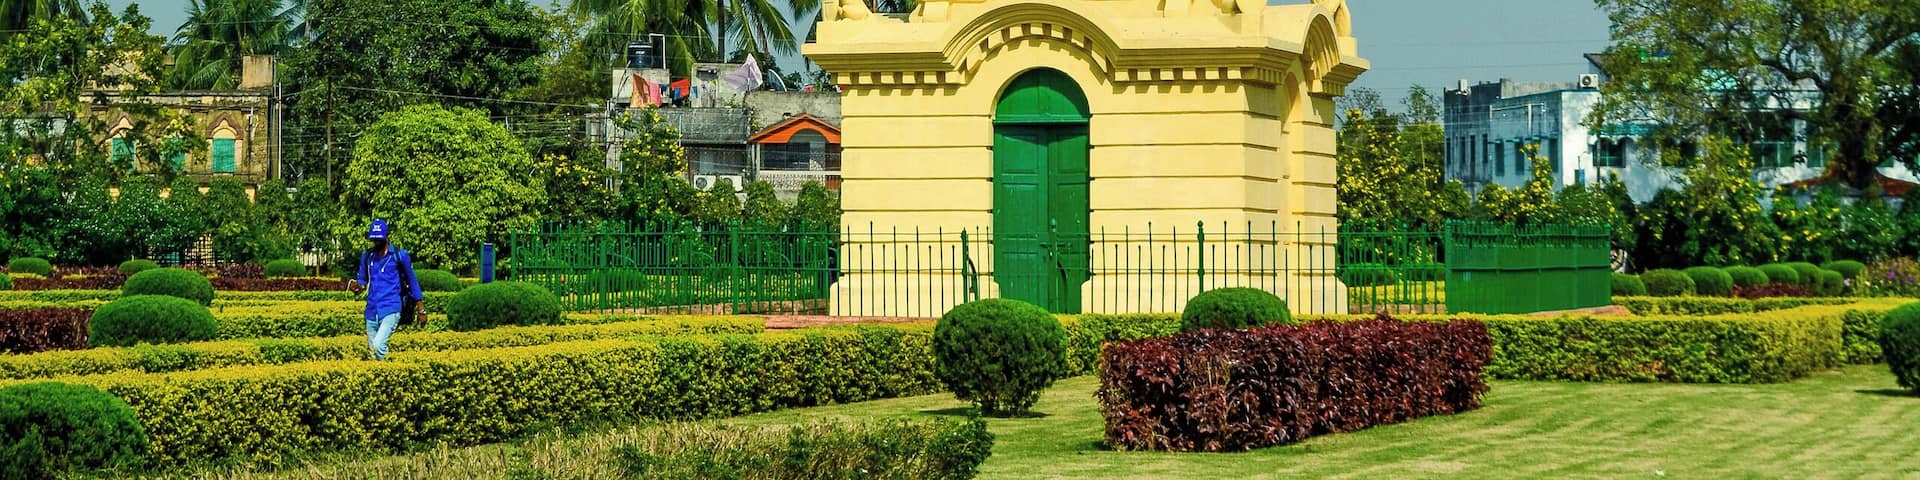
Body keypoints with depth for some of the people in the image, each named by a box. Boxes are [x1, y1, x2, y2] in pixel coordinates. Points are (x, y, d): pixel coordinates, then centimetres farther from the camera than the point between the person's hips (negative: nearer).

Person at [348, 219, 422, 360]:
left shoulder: (399, 256, -2)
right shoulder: (367, 256, 10)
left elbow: (412, 281, 6)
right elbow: (362, 280, 19)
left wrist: (420, 309, 7)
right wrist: (357, 287, -7)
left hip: (391, 310, -5)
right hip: (372, 311, 5)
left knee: (379, 345, -26)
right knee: (372, 349, 8)